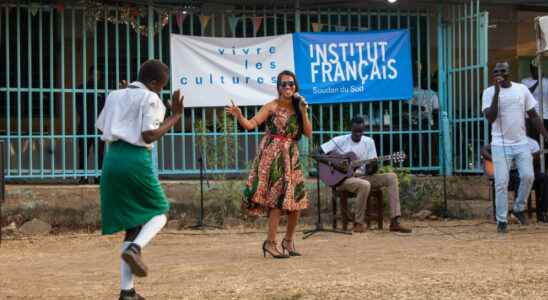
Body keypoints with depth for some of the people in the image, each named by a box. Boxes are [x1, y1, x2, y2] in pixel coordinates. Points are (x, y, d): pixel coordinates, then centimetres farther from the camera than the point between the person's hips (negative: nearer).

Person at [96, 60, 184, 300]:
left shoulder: (116, 96, 15)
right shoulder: (149, 98, -5)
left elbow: (101, 128, 21)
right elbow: (149, 136, -14)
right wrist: (174, 117, -6)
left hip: (112, 159, 7)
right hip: (136, 159, -7)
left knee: (132, 223, 11)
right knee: (159, 212, 15)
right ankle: (134, 249, -17)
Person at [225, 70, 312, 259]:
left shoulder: (298, 107, 11)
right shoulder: (272, 107, -2)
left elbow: (308, 133, 5)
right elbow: (251, 124, -13)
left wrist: (304, 113, -5)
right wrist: (239, 116, -31)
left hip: (291, 157, 5)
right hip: (273, 156, -5)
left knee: (297, 200, 2)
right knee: (278, 198, -13)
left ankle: (288, 240, 21)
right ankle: (270, 242, -7)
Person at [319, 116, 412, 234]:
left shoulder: (369, 142, 7)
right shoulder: (340, 141, -4)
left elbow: (370, 170, 4)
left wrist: (373, 167, -20)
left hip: (363, 176, 5)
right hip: (343, 179, -5)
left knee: (391, 177, -15)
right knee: (364, 185, -37)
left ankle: (395, 222, -21)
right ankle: (358, 223, -18)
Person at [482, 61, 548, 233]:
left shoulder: (522, 89, 5)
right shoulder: (489, 92, -4)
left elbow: (533, 115, 9)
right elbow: (490, 118, -17)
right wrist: (497, 92, -21)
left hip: (521, 143, 3)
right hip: (500, 145, -3)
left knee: (528, 176, -7)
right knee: (501, 182, -5)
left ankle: (519, 209, 16)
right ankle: (501, 220, 3)